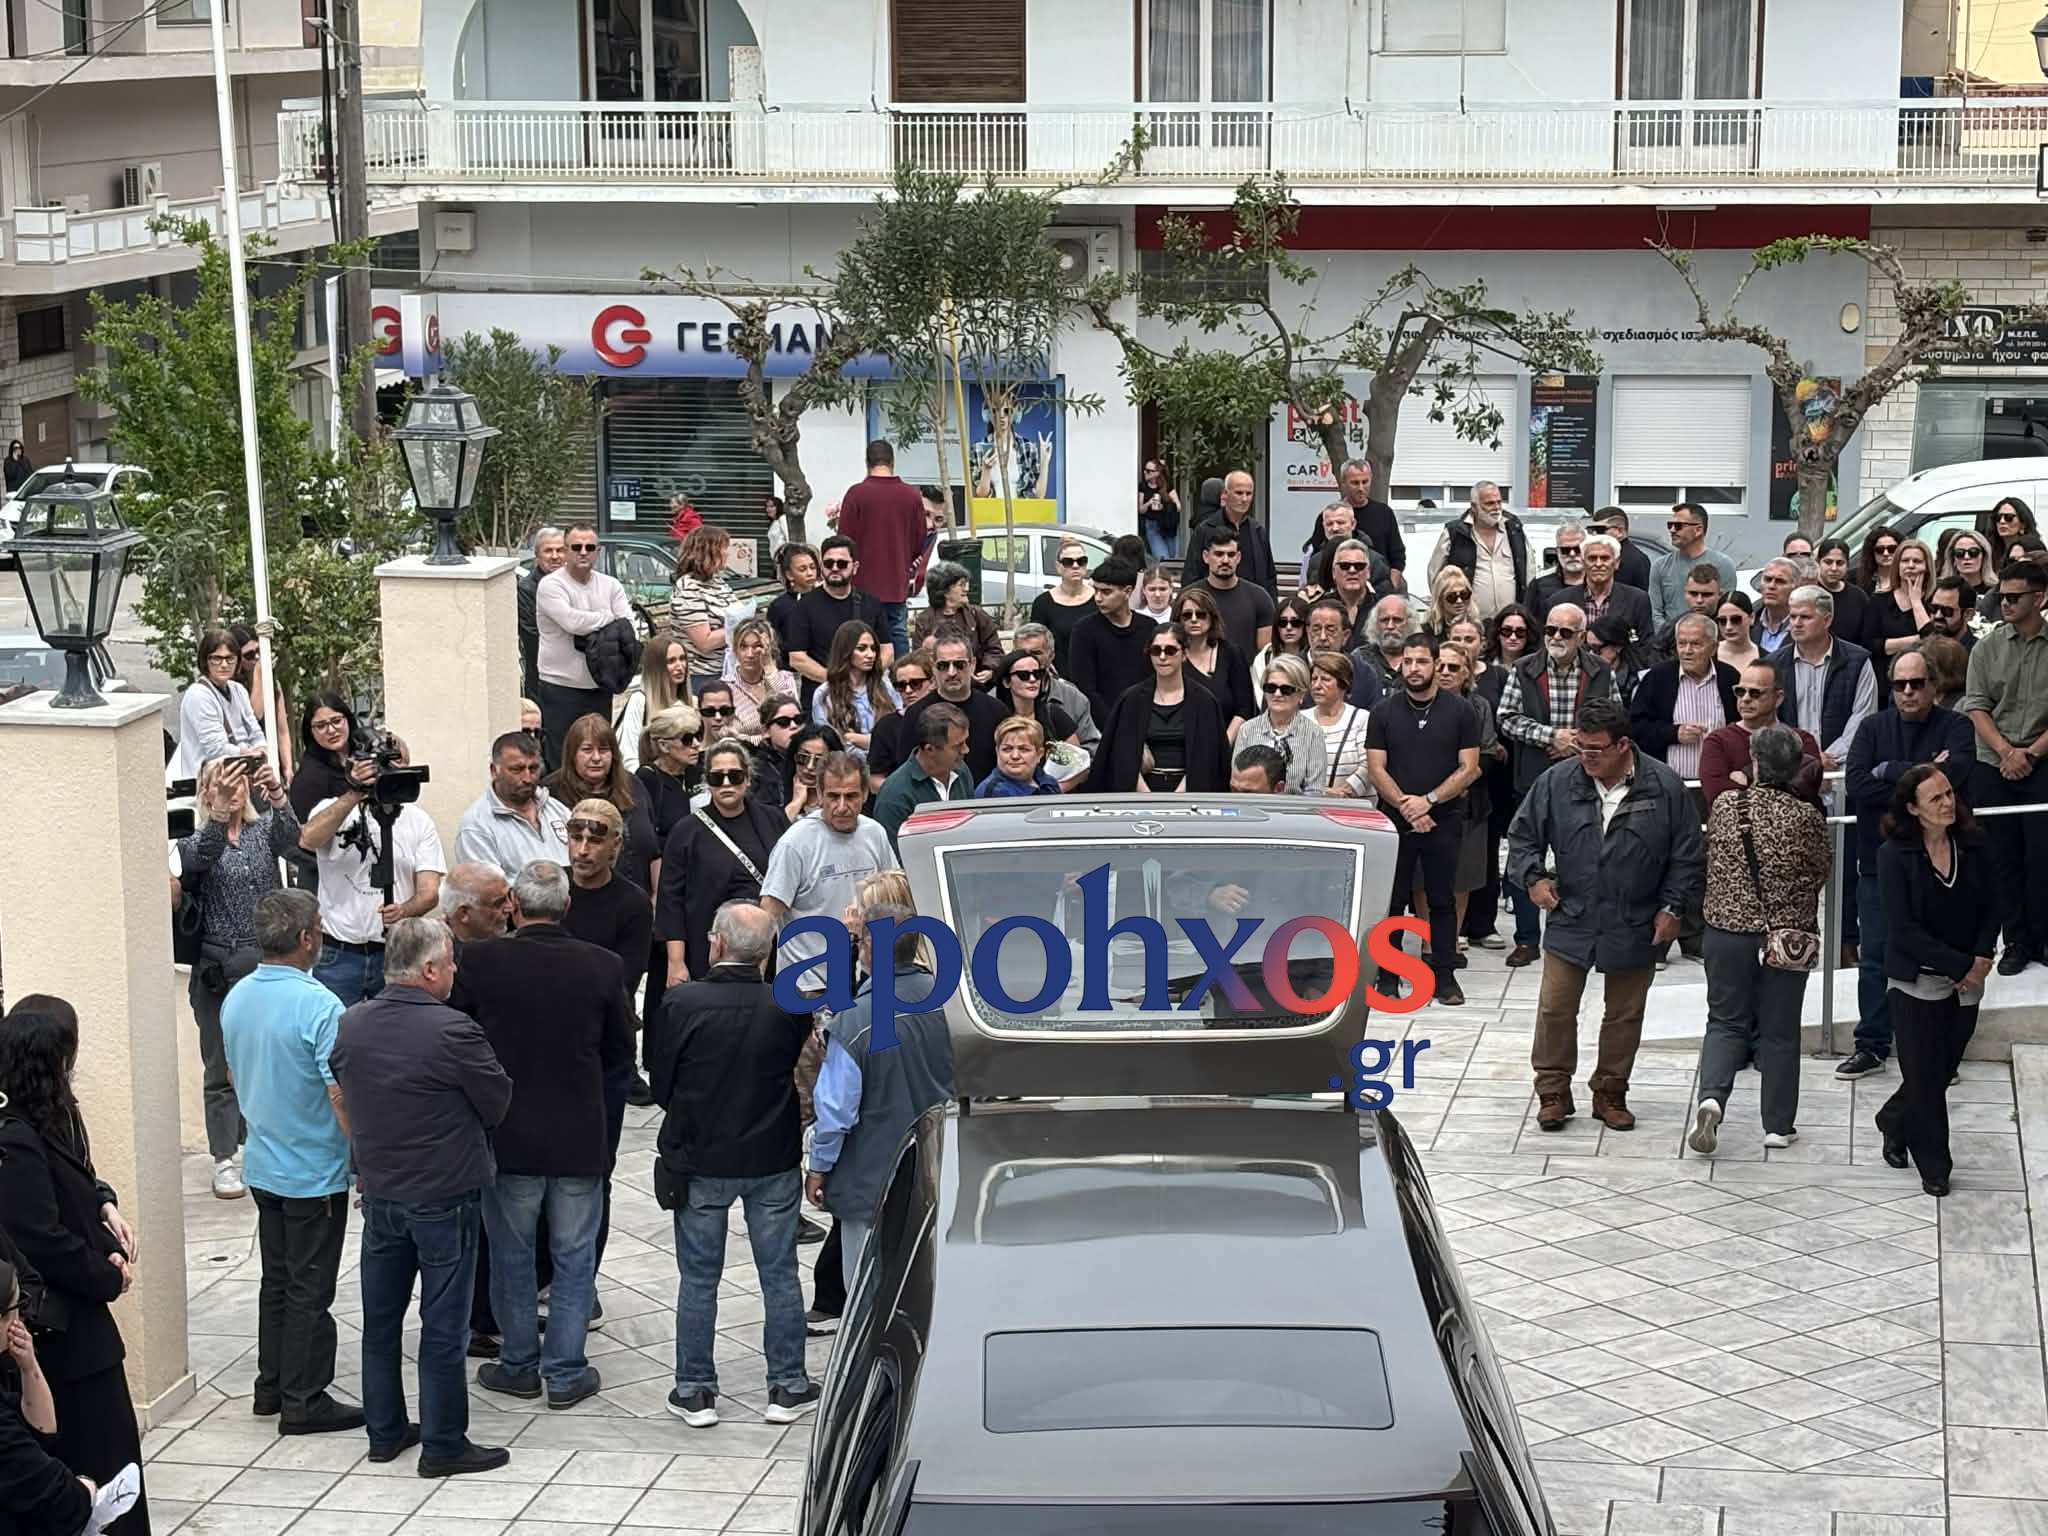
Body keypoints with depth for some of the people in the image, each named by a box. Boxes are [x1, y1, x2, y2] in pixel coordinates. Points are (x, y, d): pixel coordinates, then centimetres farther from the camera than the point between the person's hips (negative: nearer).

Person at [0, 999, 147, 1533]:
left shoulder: (47, 1121, 5)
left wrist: (105, 1206, 2)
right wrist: (110, 1277, -10)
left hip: (75, 1315, 10)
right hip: (60, 1329, -10)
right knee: (103, 1457, -3)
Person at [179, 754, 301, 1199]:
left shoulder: (264, 827, 7)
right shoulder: (196, 836, 2)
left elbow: (290, 840, -16)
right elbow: (200, 856, -22)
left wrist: (277, 796, -36)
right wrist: (219, 809, -39)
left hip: (267, 961, 1)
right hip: (217, 966, -1)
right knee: (222, 1066, 3)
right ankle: (224, 1160, 7)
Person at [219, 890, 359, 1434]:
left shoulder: (236, 1000, 0)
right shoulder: (318, 1006, -24)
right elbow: (341, 1096, -23)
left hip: (262, 1165, 7)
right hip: (315, 1172, -7)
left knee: (276, 1280, 19)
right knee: (309, 1290, 2)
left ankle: (272, 1385, 27)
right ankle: (303, 1402, 8)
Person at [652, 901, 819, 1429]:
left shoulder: (681, 1003, -16)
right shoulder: (789, 1007, -13)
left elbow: (661, 1085, -8)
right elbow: (801, 1073, -2)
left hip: (700, 1161, -1)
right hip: (774, 1161, 1)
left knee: (698, 1279, 12)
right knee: (779, 1275, 13)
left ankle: (694, 1390, 18)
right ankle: (788, 1386, 19)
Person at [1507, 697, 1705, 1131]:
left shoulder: (1665, 788, -10)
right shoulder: (1556, 782, -7)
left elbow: (1688, 856, -2)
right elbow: (1523, 834, 7)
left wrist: (1673, 907, -5)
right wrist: (1533, 876, -7)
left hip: (1635, 927, 0)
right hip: (1570, 921, 1)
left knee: (1625, 1014, 11)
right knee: (1555, 1008, 1)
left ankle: (1611, 1093, 26)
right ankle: (1553, 1092, 15)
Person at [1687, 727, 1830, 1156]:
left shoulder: (1725, 806, -7)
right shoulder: (1808, 816, -11)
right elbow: (1821, 873, 3)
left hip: (1727, 931, 1)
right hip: (1788, 937, -1)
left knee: (1726, 1021, 12)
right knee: (1779, 1030, 11)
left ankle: (1712, 1097, -13)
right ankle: (1778, 1124, 17)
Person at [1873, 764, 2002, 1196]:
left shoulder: (1972, 845, -2)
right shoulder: (1894, 855, -13)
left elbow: (1996, 902, 6)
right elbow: (1904, 930, -16)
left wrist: (1982, 957, -9)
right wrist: (1959, 966, -17)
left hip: (1967, 982, 4)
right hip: (1918, 980, -4)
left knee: (1944, 1070, 13)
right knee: (1925, 1076, 1)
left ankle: (1894, 1124, 40)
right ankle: (1933, 1166, 17)